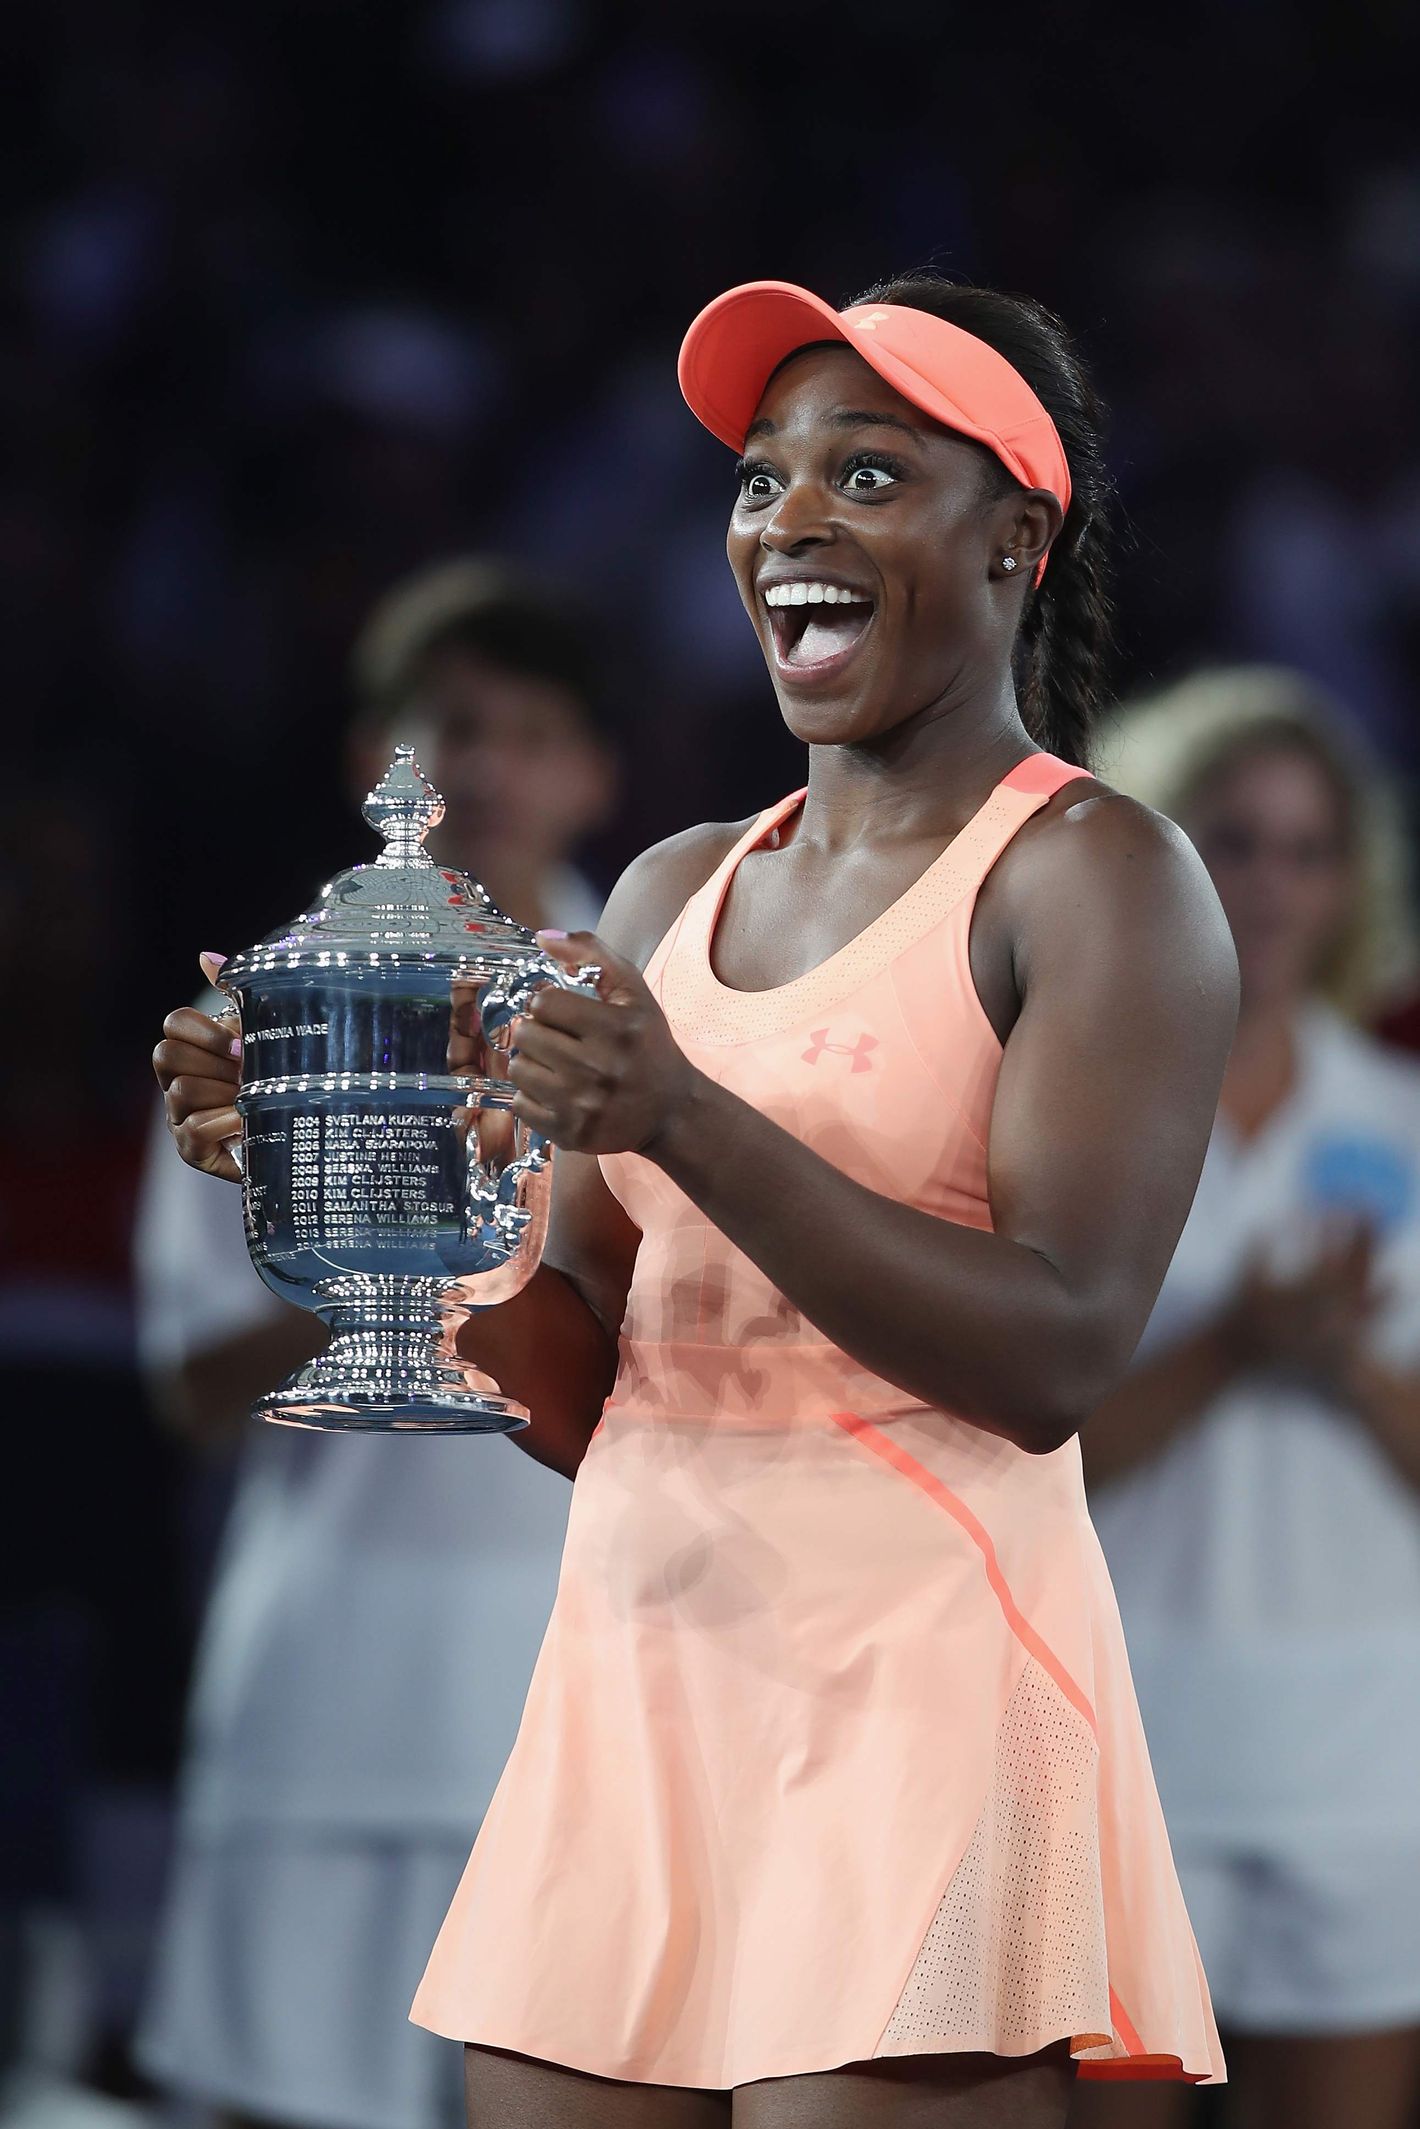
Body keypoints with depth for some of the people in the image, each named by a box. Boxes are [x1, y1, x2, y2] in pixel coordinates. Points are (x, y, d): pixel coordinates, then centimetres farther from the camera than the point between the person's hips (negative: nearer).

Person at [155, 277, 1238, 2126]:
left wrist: (690, 1123, -21)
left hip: (917, 1678, -6)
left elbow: (1056, 1356, -14)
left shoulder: (1094, 875, -3)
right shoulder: (677, 894, 16)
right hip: (634, 1667, 6)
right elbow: (582, 1394, 15)